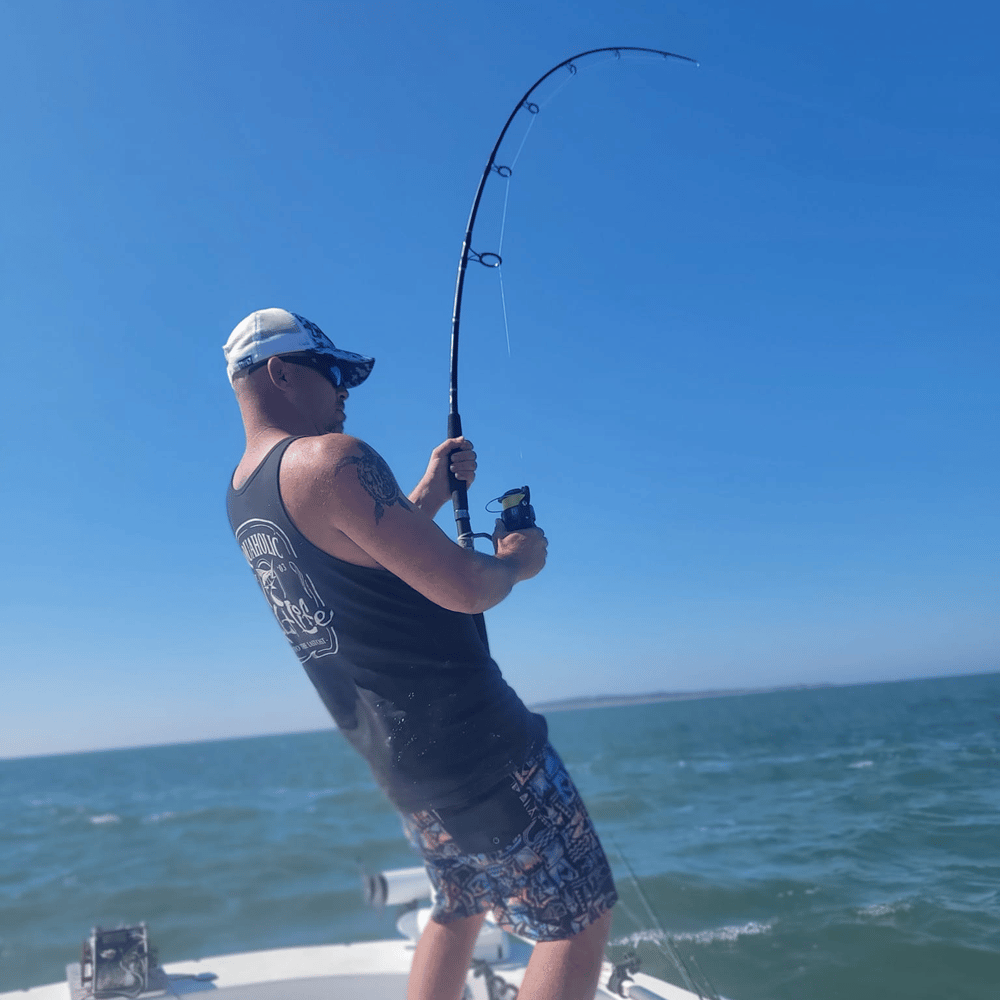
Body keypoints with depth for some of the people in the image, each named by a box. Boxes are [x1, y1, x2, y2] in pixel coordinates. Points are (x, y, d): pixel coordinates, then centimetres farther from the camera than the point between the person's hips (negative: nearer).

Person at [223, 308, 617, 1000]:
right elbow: (464, 589, -22)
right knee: (579, 919, 1)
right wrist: (516, 560, -1)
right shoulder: (331, 459, -19)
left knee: (458, 908, 26)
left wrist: (433, 491, 19)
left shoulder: (243, 495, 11)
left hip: (395, 762, 10)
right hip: (468, 742, -9)